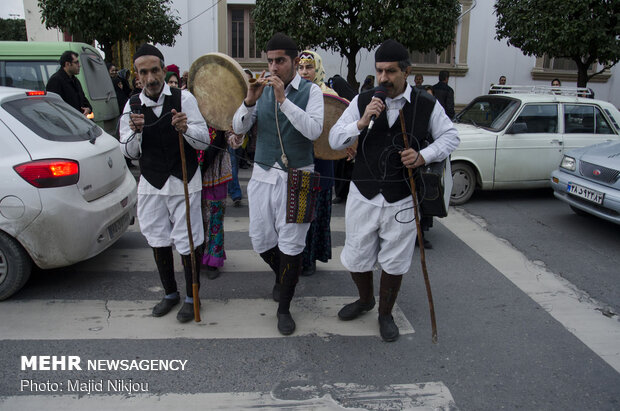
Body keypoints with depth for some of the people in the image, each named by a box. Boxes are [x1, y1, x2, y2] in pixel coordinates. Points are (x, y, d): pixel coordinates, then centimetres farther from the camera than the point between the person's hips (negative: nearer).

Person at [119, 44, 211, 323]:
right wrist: (135, 131, -18)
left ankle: (191, 297, 23)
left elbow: (204, 141, -11)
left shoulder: (184, 98, -8)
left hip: (184, 182, -3)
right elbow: (129, 153, 2)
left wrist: (185, 129, -31)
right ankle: (169, 294, 35)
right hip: (151, 184, 4)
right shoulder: (132, 106, 1)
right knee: (158, 241, 14)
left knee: (188, 242, 2)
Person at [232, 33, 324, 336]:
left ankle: (284, 307, 19)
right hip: (263, 174, 4)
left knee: (291, 245, 0)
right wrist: (250, 100, -17)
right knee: (260, 240, 11)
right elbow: (238, 128, 0)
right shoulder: (262, 90, 6)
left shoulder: (310, 91, -3)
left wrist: (283, 100, -24)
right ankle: (283, 277, 43)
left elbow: (314, 130, -19)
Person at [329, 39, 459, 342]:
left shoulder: (427, 105, -5)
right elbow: (334, 140, -4)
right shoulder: (362, 102, -2)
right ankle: (365, 300, 44)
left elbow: (450, 136, 7)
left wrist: (424, 156, -12)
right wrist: (362, 122, -21)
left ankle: (385, 314, 37)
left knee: (394, 262, 12)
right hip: (363, 195, 2)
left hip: (401, 200, -1)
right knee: (356, 258, 14)